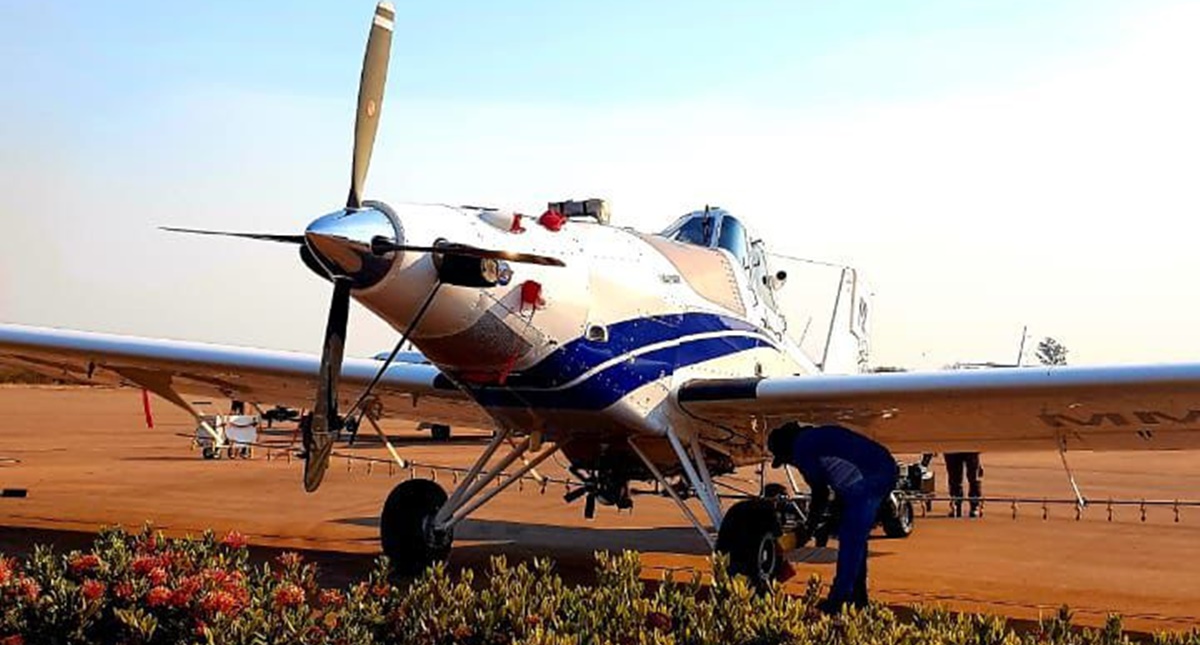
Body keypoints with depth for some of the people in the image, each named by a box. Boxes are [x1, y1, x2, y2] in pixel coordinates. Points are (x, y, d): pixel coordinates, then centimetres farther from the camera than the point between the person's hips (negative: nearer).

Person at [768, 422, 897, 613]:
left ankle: (837, 601, -3)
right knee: (855, 538, 17)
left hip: (869, 479, -10)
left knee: (850, 539, -5)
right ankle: (857, 597, 22)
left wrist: (808, 530, 10)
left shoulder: (802, 449, -3)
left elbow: (820, 493, -1)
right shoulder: (815, 437, 24)